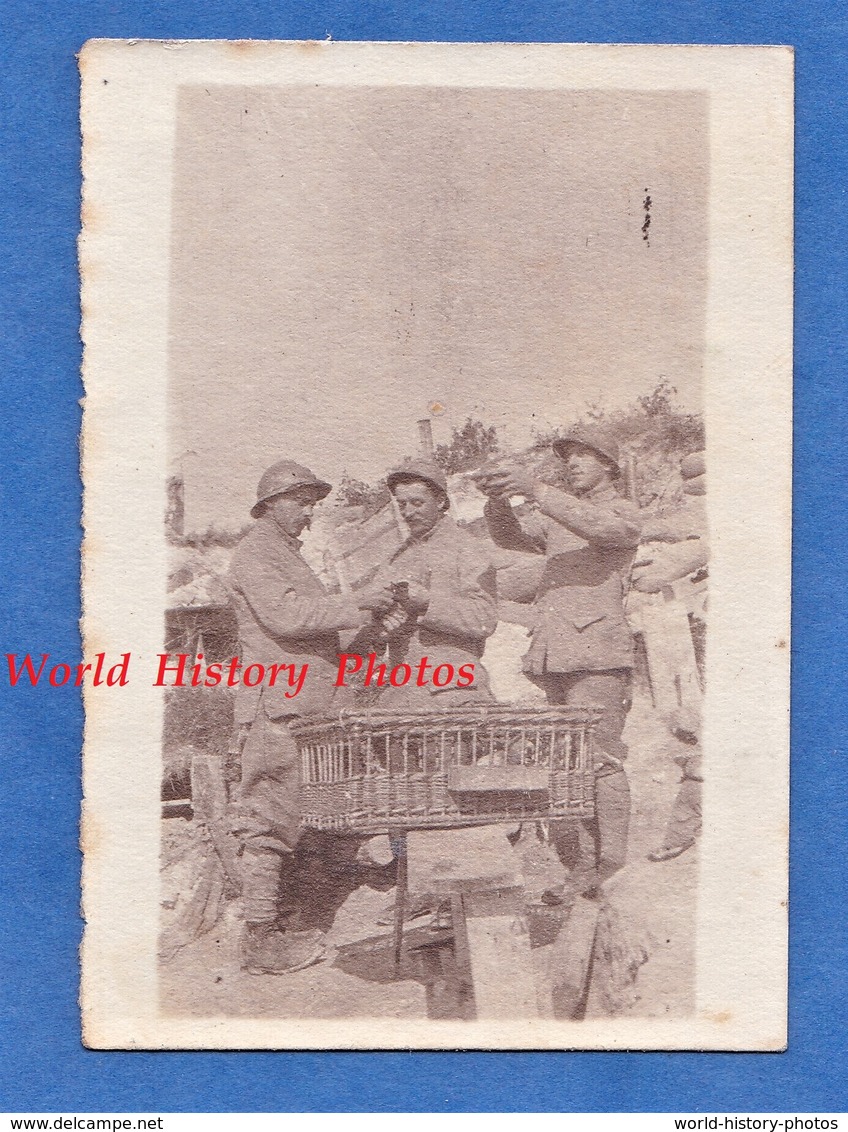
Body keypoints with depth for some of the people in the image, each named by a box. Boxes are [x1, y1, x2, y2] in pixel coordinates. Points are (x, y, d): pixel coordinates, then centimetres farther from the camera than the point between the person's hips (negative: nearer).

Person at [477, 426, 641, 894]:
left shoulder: (623, 512, 6)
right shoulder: (556, 516, 26)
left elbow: (597, 526, -17)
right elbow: (511, 535, 11)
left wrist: (536, 491, -26)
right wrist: (499, 499, -10)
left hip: (597, 653, -7)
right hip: (552, 656, 7)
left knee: (600, 760, -10)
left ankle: (609, 865, -6)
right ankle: (579, 861, 8)